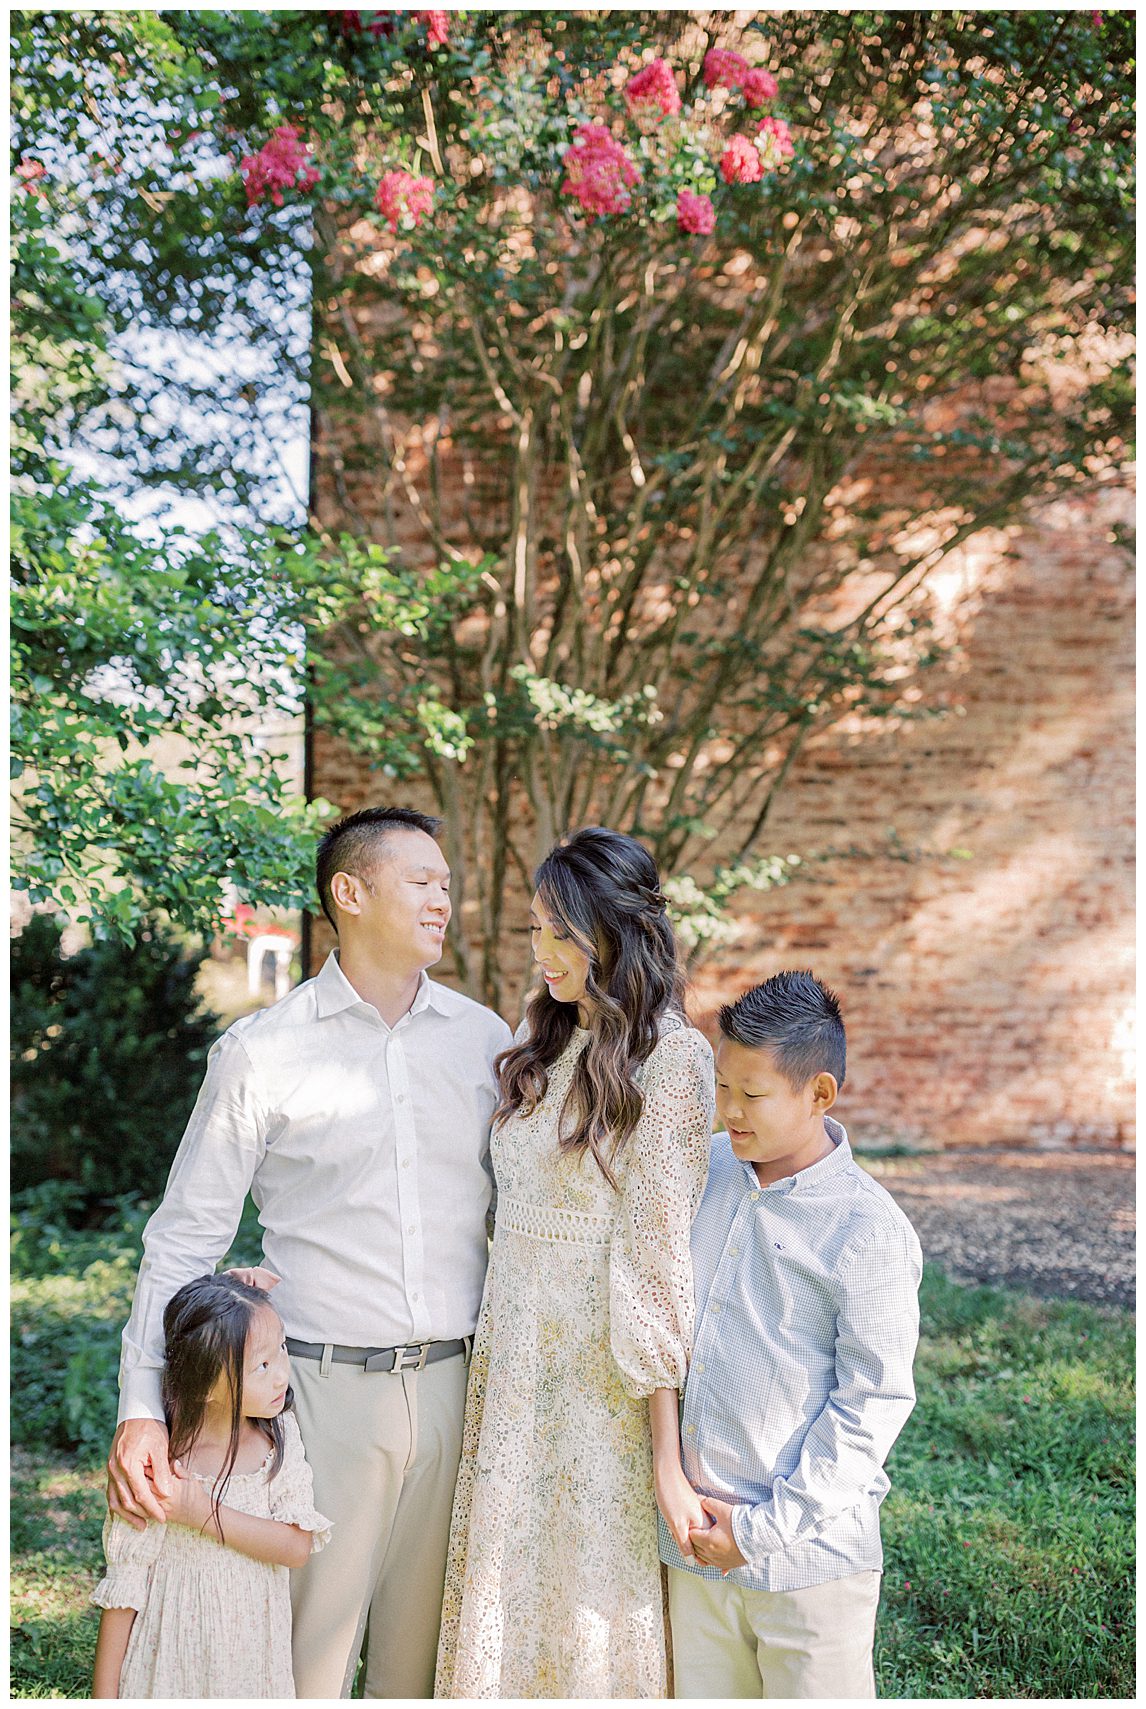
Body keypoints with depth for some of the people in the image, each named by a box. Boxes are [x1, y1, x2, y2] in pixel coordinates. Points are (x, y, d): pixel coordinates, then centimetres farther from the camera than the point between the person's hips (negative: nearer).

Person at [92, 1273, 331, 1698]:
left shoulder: (281, 1435, -10)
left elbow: (298, 1546, -16)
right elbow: (124, 1586, -14)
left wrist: (205, 1515, -26)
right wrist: (103, 1694, -9)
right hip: (175, 1662, -3)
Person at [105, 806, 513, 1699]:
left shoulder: (485, 1039, 5)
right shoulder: (261, 1052, -4)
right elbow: (186, 1234, -3)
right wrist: (141, 1408, -10)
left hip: (457, 1385, 3)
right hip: (328, 1390, -3)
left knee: (430, 1649, 13)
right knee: (306, 1647, 6)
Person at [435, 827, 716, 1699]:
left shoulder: (669, 1060, -15)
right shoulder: (541, 1040, 8)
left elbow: (656, 1258, -18)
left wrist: (666, 1454, -18)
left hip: (604, 1380, -7)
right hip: (514, 1358, 7)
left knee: (594, 1607, 7)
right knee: (505, 1600, 16)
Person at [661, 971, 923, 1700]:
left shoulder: (870, 1231, -15)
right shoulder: (708, 1170, 4)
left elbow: (873, 1404, -13)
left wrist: (764, 1528, -12)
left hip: (808, 1555, -5)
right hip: (695, 1540, 5)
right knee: (701, 1691, 15)